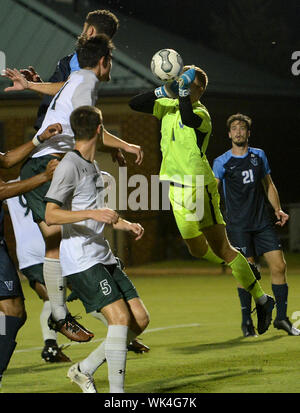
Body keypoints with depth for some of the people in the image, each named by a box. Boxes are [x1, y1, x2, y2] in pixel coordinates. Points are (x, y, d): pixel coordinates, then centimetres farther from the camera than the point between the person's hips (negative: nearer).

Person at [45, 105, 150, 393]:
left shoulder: (91, 165, 18)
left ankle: (85, 369, 14)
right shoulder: (69, 166, -11)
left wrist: (123, 224, 19)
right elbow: (51, 215, -19)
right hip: (81, 261, -9)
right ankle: (116, 392, -17)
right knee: (120, 316, -20)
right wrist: (94, 213, -30)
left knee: (140, 320, 2)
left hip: (104, 258, 9)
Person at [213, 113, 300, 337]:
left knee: (279, 265, -4)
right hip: (238, 225, -4)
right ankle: (247, 322, 8)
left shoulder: (259, 156, 10)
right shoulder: (222, 162, -1)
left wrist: (278, 209, 10)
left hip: (262, 222, 4)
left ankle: (281, 318, 7)